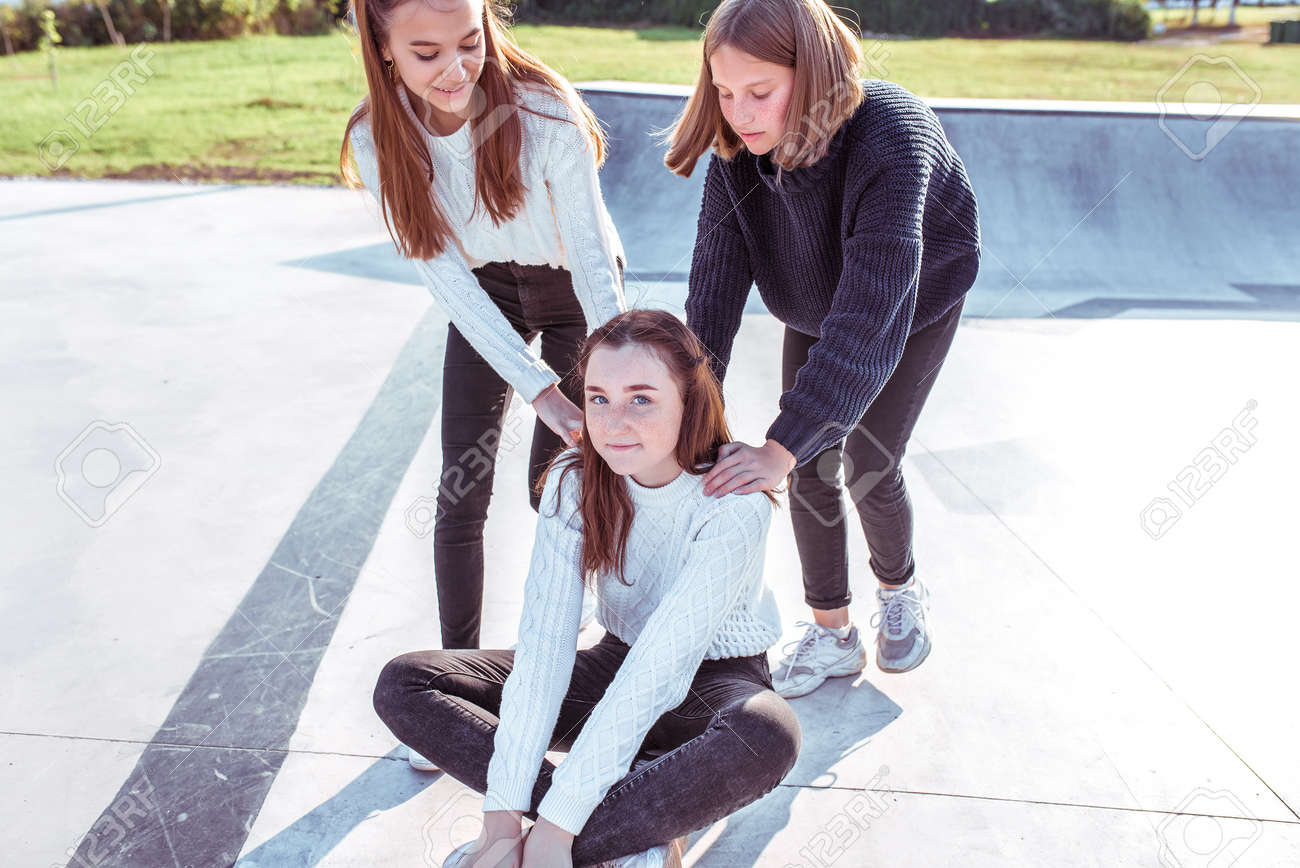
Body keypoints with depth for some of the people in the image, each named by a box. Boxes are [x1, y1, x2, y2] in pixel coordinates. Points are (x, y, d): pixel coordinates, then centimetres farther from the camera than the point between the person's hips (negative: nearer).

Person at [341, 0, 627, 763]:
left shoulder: (544, 113, -31)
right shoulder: (379, 141, -21)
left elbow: (594, 256, -30)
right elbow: (447, 279, -23)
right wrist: (538, 389, -32)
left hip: (571, 288, -2)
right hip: (482, 295, 2)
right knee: (461, 495, -3)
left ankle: (603, 588, 29)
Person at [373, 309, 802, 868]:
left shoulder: (733, 503, -26)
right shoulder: (574, 483, -14)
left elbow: (662, 664, -31)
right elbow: (544, 643, -21)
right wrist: (503, 813, -29)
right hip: (617, 660, 5)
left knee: (767, 737, -41)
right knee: (403, 684, -12)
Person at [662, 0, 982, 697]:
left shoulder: (890, 138, -41)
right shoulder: (737, 151, -24)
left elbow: (871, 315, -48)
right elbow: (714, 287, -28)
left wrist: (782, 447, -53)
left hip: (915, 301, -4)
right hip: (814, 307, 4)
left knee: (867, 463, -6)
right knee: (811, 468, -1)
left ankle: (900, 588, 27)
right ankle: (832, 632, 18)